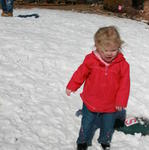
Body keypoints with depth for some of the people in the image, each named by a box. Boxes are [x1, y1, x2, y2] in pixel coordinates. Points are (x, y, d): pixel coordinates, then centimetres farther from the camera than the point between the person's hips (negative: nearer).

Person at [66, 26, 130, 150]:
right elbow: (81, 73, -2)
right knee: (86, 124, 18)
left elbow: (125, 83, -9)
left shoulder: (122, 64, -16)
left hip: (110, 106, 1)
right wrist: (72, 86, 2)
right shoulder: (91, 60, -16)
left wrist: (121, 101, -9)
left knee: (108, 127, 22)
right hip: (90, 102, 0)